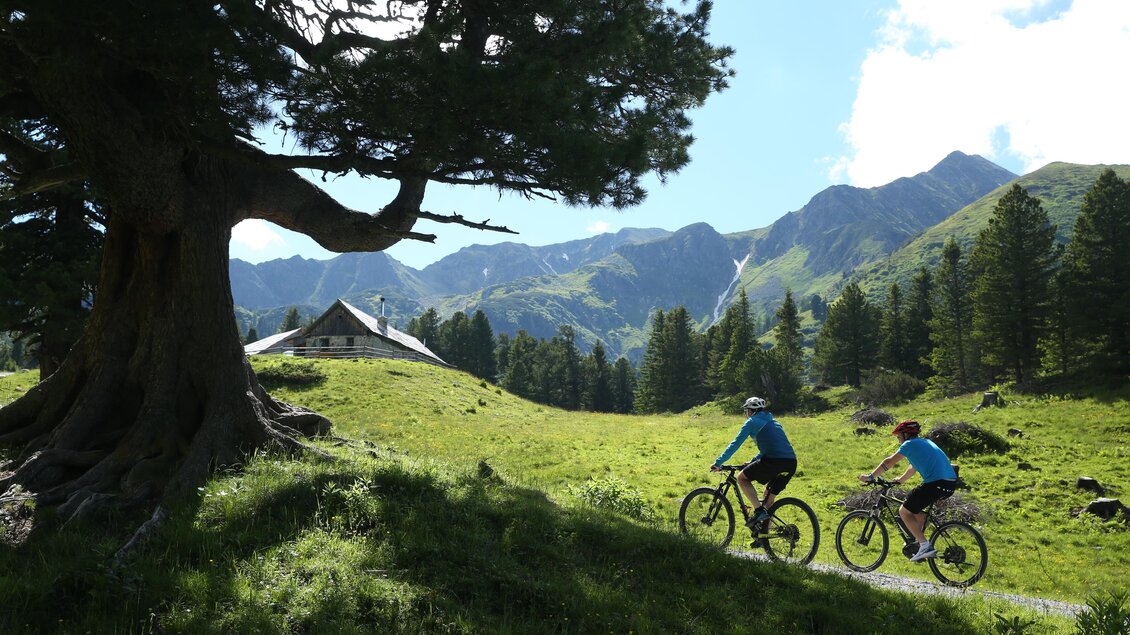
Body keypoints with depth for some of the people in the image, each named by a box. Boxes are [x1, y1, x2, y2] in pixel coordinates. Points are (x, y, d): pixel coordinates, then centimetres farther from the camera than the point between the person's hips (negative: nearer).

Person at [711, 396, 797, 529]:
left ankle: (758, 509, -5)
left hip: (774, 462, -8)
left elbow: (735, 444, 4)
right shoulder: (772, 422, 29)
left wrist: (718, 462, 9)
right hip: (791, 463, 8)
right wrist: (752, 462, 40)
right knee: (769, 496, 22)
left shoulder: (752, 422, 7)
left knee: (742, 477, 9)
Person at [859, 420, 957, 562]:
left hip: (935, 484, -9)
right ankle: (920, 542, 26)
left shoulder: (910, 444, 0)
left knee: (904, 512, 1)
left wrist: (870, 476, 5)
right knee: (915, 507, 27)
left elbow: (889, 462, -1)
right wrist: (899, 480, 42)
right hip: (950, 484, 9)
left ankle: (926, 546, -7)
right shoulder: (925, 442, 26)